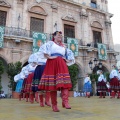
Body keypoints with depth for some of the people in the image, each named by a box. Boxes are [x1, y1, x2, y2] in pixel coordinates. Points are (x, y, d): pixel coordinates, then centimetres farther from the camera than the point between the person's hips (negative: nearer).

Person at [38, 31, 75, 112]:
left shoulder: (63, 46, 25)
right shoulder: (50, 43, 13)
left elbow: (70, 53, 31)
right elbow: (43, 48, -4)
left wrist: (67, 60, 15)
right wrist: (48, 57, -11)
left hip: (61, 65, 4)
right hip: (52, 64, -4)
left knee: (64, 82, -17)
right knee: (52, 84, -5)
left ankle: (65, 101, -27)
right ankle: (54, 105, -1)